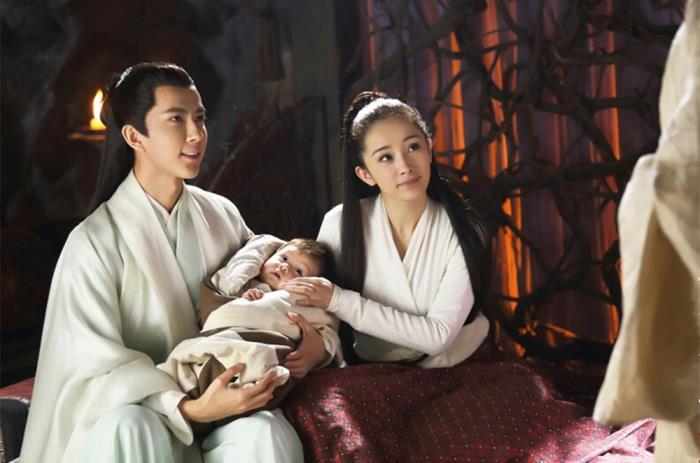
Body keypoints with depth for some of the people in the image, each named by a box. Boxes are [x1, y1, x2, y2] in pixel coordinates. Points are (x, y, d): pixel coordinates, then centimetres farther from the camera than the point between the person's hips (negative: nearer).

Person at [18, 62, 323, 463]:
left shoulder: (222, 214, 6)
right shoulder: (95, 241, -9)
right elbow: (97, 368, -14)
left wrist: (317, 340, -8)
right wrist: (189, 409, -29)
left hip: (226, 399, 3)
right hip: (139, 413, -2)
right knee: (130, 427, -37)